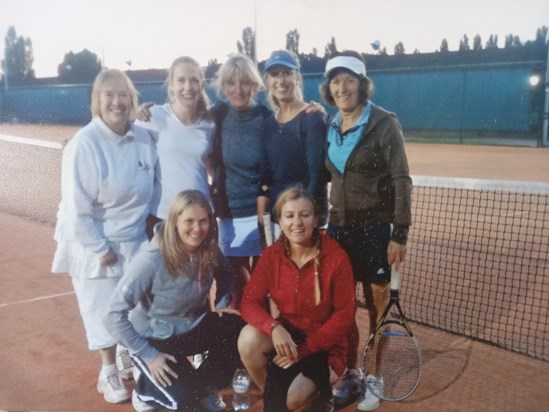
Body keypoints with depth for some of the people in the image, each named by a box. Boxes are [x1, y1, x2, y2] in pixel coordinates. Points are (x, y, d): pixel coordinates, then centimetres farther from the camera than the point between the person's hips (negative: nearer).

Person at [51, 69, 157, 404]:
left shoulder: (144, 138, -4)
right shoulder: (84, 144, -20)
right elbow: (77, 207, -19)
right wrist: (100, 248, -16)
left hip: (135, 241, 5)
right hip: (94, 245, -4)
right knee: (104, 311, 8)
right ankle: (109, 373, 30)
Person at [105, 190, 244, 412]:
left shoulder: (208, 250, -13)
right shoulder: (152, 259, -29)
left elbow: (226, 276, 11)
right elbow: (114, 315, -26)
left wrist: (222, 305, -7)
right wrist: (149, 355, -22)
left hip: (192, 327, 5)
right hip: (156, 338, -5)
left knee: (241, 332, -20)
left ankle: (205, 387, 5)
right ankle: (144, 391, 11)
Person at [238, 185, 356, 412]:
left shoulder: (336, 257, -19)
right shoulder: (271, 255, -9)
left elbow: (344, 316, -15)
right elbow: (249, 302, -12)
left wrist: (303, 349, -19)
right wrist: (274, 328, -32)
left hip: (323, 343, -4)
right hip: (287, 332, 4)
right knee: (248, 339, -27)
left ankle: (316, 386, 11)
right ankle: (271, 392, 0)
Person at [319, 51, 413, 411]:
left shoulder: (385, 124, -10)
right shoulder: (330, 127, 7)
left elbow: (401, 182, -11)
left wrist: (400, 234, -15)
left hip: (375, 228, -5)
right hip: (339, 227, 5)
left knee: (377, 305, 6)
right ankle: (350, 373, 26)